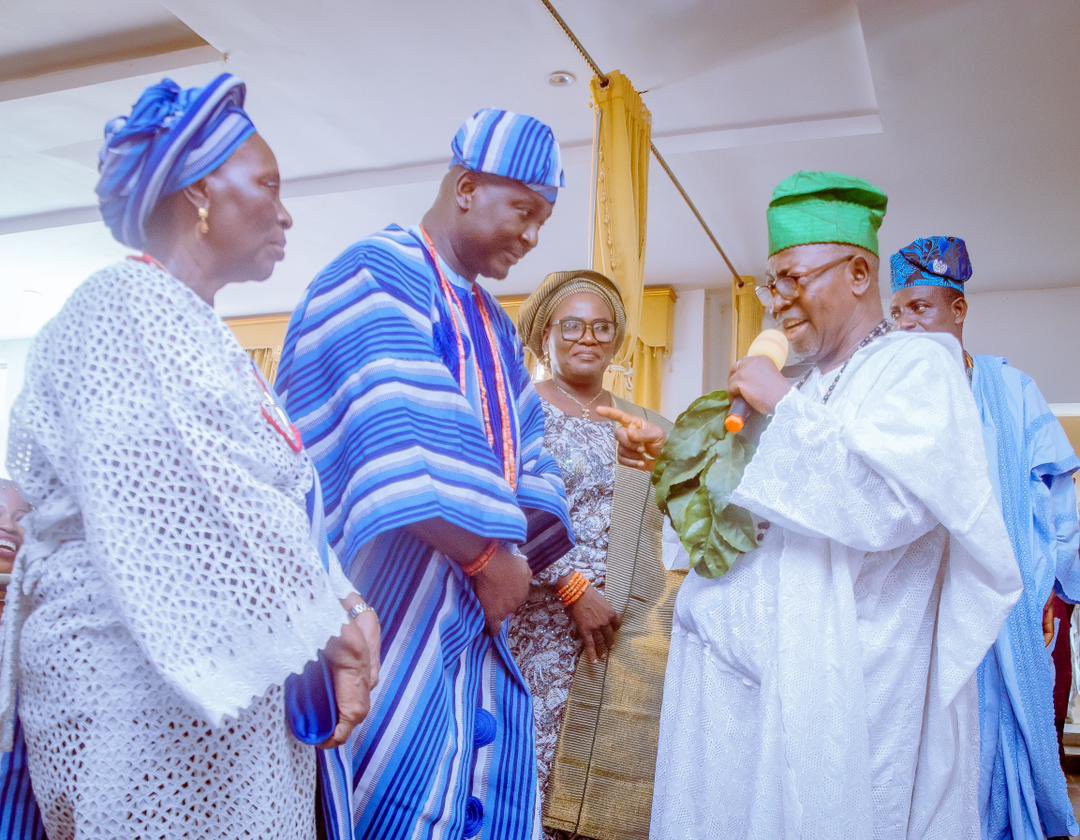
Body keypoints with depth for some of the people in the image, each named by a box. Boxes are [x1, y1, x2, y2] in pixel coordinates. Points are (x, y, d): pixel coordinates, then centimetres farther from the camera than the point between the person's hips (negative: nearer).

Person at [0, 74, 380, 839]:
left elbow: (277, 504, 7)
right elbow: (183, 516, -22)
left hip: (232, 685, 9)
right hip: (147, 690, -8)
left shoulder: (199, 331, 16)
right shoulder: (125, 308, -12)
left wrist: (345, 610, -6)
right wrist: (326, 629, -16)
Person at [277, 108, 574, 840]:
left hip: (469, 612, 9)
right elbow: (404, 442, -22)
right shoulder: (378, 277, -10)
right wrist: (486, 554, -15)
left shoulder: (493, 323, 18)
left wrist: (516, 545, -2)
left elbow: (520, 450, 14)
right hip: (393, 609, -8)